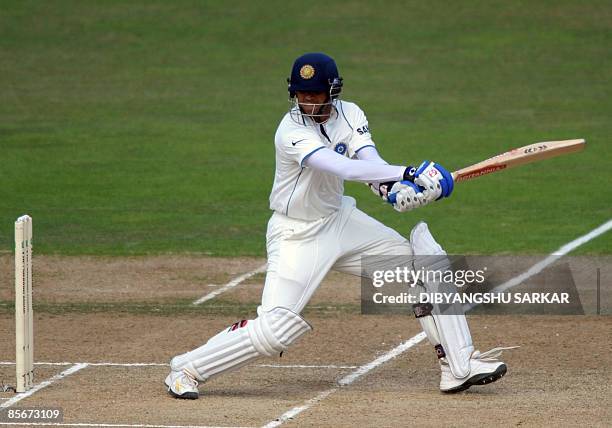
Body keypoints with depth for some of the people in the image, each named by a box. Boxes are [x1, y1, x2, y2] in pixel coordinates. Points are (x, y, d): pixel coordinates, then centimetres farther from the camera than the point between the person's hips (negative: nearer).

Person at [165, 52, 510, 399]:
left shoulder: (349, 114, -4)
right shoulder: (292, 132, -24)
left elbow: (369, 161, -20)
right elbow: (342, 168, -39)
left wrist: (394, 188, -43)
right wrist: (407, 173, -46)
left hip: (340, 220, 7)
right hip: (298, 236, -7)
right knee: (274, 330, -16)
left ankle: (460, 365, 3)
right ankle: (188, 369, 3)